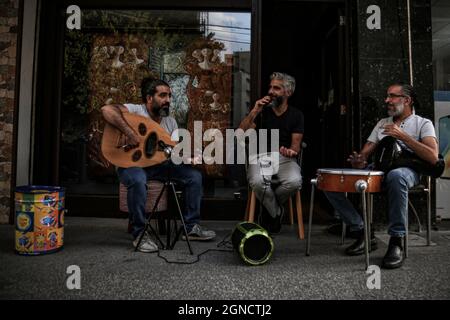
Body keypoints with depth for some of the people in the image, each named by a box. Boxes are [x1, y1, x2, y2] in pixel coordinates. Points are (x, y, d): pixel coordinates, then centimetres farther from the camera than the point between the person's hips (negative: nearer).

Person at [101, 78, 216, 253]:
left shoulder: (171, 122, 7)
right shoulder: (136, 111, -12)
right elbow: (107, 110, -29)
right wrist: (129, 132, -34)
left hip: (158, 164, 6)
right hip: (131, 162, -6)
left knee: (194, 176, -7)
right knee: (138, 181, -41)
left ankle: (191, 227, 3)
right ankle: (139, 233, -20)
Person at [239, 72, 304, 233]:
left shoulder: (296, 115, 9)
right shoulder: (263, 111, 7)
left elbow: (296, 145, 2)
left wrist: (290, 151, -23)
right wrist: (254, 111, -14)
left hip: (284, 158, 1)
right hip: (261, 157, -1)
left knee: (294, 181, -32)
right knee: (258, 182, -35)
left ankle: (269, 207, 1)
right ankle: (276, 213, -3)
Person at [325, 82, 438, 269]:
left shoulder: (423, 124, 8)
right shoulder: (382, 123, 24)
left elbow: (433, 157, -10)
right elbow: (365, 153, 17)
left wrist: (402, 136, -14)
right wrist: (358, 161, -8)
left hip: (406, 169, -5)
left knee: (395, 176, -44)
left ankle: (396, 242, -29)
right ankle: (363, 233, -7)